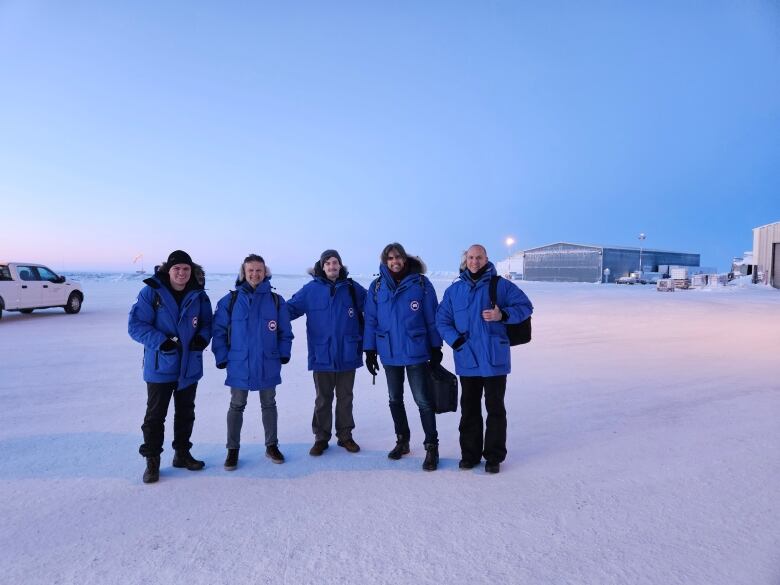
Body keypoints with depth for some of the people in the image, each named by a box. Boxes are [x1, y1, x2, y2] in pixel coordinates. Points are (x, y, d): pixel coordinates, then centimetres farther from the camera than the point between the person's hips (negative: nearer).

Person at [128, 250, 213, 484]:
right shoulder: (151, 293, -11)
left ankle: (182, 453, 31)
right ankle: (152, 461, 18)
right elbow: (135, 324, -13)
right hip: (160, 366, -4)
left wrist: (202, 337, -11)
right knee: (155, 415, 4)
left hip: (189, 367, 4)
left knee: (185, 413, 15)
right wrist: (161, 341, -24)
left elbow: (207, 323, 11)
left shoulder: (199, 296, 1)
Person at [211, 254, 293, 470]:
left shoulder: (276, 300, -1)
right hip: (239, 364, -1)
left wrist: (284, 354, -2)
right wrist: (222, 357, -6)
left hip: (268, 365, 1)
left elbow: (285, 331, 4)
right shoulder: (230, 300, -4)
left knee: (269, 405, 14)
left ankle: (272, 446, 28)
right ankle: (233, 449, 24)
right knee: (236, 407, 11)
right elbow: (219, 330, -2)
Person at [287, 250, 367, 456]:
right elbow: (290, 308, -1)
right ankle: (321, 437, 24)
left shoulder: (352, 288, 1)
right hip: (322, 355, -1)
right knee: (323, 399, 11)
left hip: (347, 354, 1)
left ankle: (345, 436, 28)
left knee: (345, 397, 14)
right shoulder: (311, 289, -2)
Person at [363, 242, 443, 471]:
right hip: (389, 353, 3)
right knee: (395, 400, 15)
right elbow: (370, 321, 3)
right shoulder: (377, 287, 1)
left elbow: (432, 318, -3)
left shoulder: (421, 283, -6)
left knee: (423, 400, 0)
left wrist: (436, 348, -3)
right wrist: (370, 351, 1)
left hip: (416, 352, -3)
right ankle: (402, 441, 32)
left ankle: (432, 447, 12)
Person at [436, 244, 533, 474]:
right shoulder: (454, 290, 8)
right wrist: (455, 341, -8)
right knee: (469, 408, 13)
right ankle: (469, 453, 26)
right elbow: (442, 320, 8)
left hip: (494, 359, -3)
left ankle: (494, 456, 19)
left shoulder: (501, 286, -1)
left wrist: (503, 315, -18)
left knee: (495, 408, 6)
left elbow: (526, 306, 0)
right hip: (467, 360, 3)